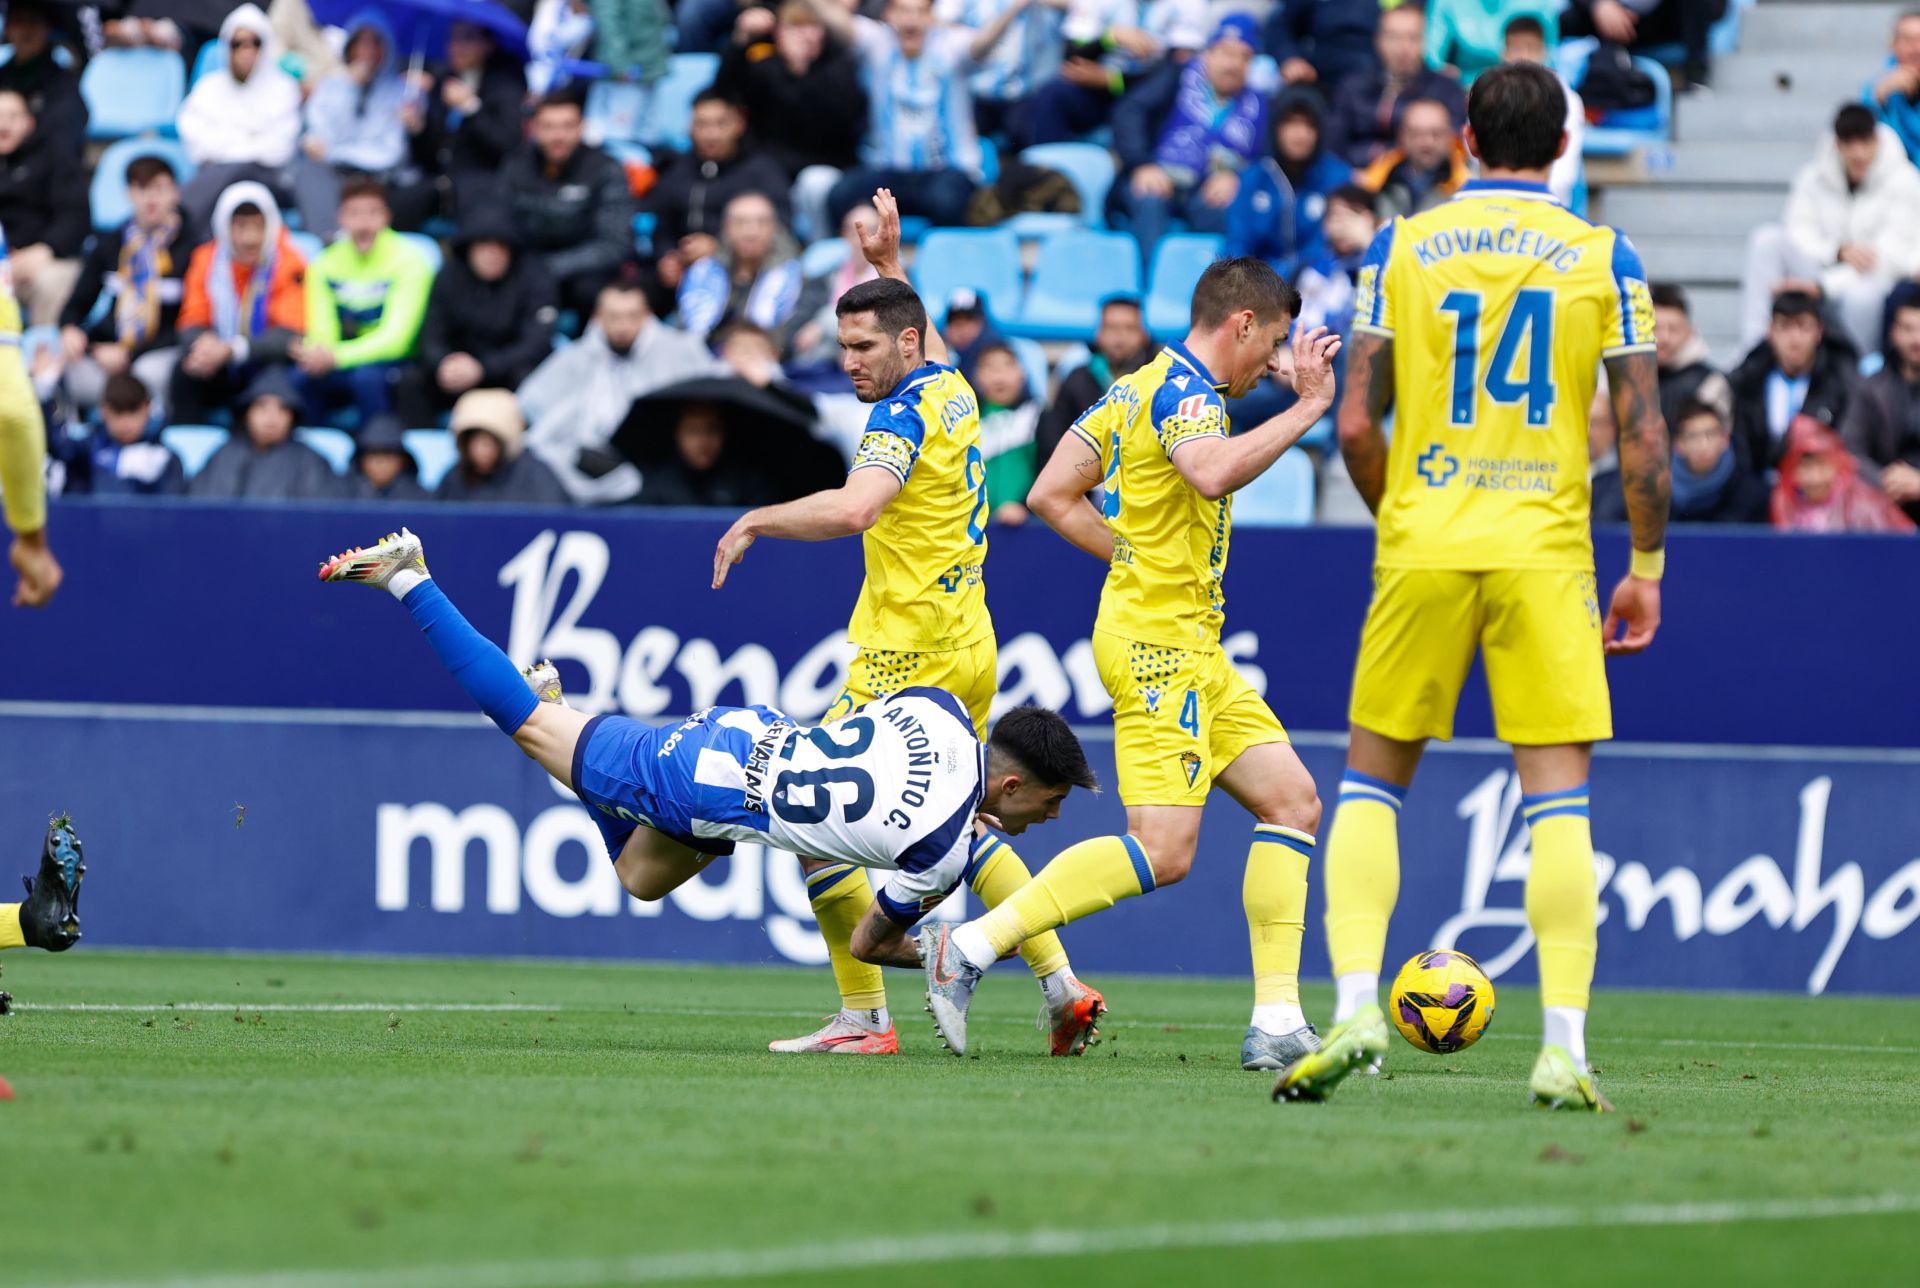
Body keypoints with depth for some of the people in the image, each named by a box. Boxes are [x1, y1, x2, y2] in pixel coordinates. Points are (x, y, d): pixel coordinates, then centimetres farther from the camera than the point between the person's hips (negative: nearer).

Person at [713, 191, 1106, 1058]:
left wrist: (756, 521, -22)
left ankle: (865, 1019, -9)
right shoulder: (952, 392, 12)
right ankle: (1062, 987, 15)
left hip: (909, 660, -10)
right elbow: (929, 346, 39)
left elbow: (853, 508, -33)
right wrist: (890, 266, 37)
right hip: (969, 649, 10)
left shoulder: (904, 415, -15)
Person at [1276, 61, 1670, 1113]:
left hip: (1422, 550, 1)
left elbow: (1356, 425, 1)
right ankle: (1564, 1047, -10)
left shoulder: (1400, 248, 4)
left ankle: (1355, 1007, -2)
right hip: (1546, 552, -1)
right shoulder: (1604, 259, 3)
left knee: (1372, 781, 13)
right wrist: (1646, 570, 9)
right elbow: (1644, 436, -1)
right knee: (1557, 798, 0)